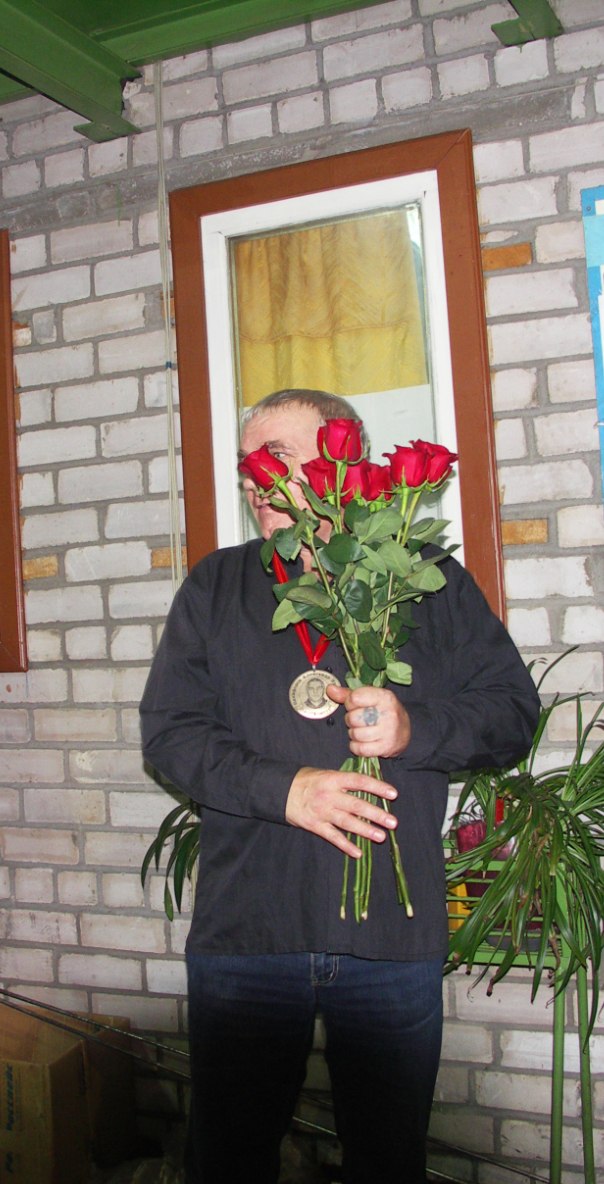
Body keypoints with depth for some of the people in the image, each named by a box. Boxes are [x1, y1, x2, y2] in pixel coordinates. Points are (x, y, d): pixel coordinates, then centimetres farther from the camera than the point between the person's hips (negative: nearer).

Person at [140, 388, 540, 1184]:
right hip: (244, 931, 1)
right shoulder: (215, 587, 8)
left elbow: (514, 710, 5)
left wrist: (415, 729, -14)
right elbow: (168, 729, 1)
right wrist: (283, 788, -14)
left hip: (393, 937, 0)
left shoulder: (427, 582, 5)